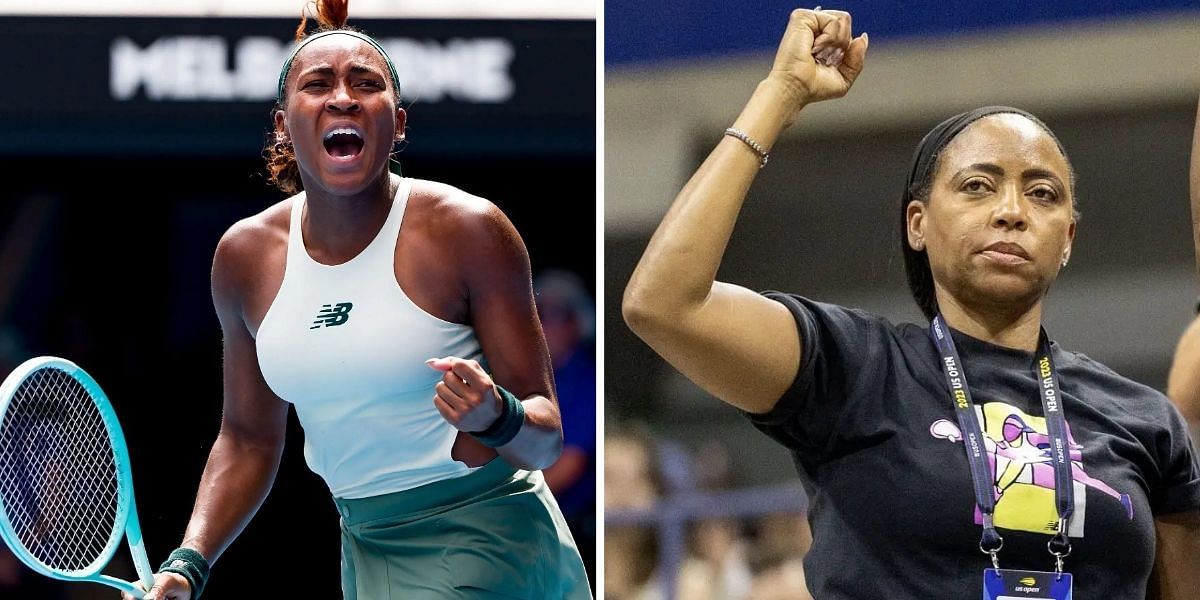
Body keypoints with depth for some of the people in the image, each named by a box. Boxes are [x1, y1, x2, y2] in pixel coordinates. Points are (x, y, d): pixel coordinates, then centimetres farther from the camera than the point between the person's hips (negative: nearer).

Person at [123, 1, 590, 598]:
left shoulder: (468, 230, -13)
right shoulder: (244, 255, 1)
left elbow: (545, 440, -11)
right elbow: (248, 438, 13)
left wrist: (496, 418, -34)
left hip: (483, 542, -5)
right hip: (366, 545, 5)